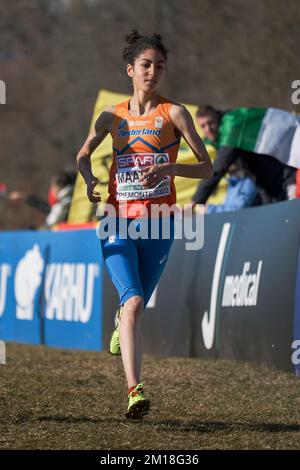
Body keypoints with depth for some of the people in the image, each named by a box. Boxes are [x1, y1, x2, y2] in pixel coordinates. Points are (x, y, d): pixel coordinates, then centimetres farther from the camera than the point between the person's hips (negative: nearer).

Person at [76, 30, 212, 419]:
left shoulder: (174, 114, 0)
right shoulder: (113, 116, 7)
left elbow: (206, 167, -4)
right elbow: (83, 155, 22)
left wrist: (168, 168, -21)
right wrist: (89, 179, -1)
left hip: (158, 224, 0)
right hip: (119, 221, 0)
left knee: (136, 305, 11)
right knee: (133, 302, -19)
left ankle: (121, 325, 51)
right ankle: (134, 391, -24)